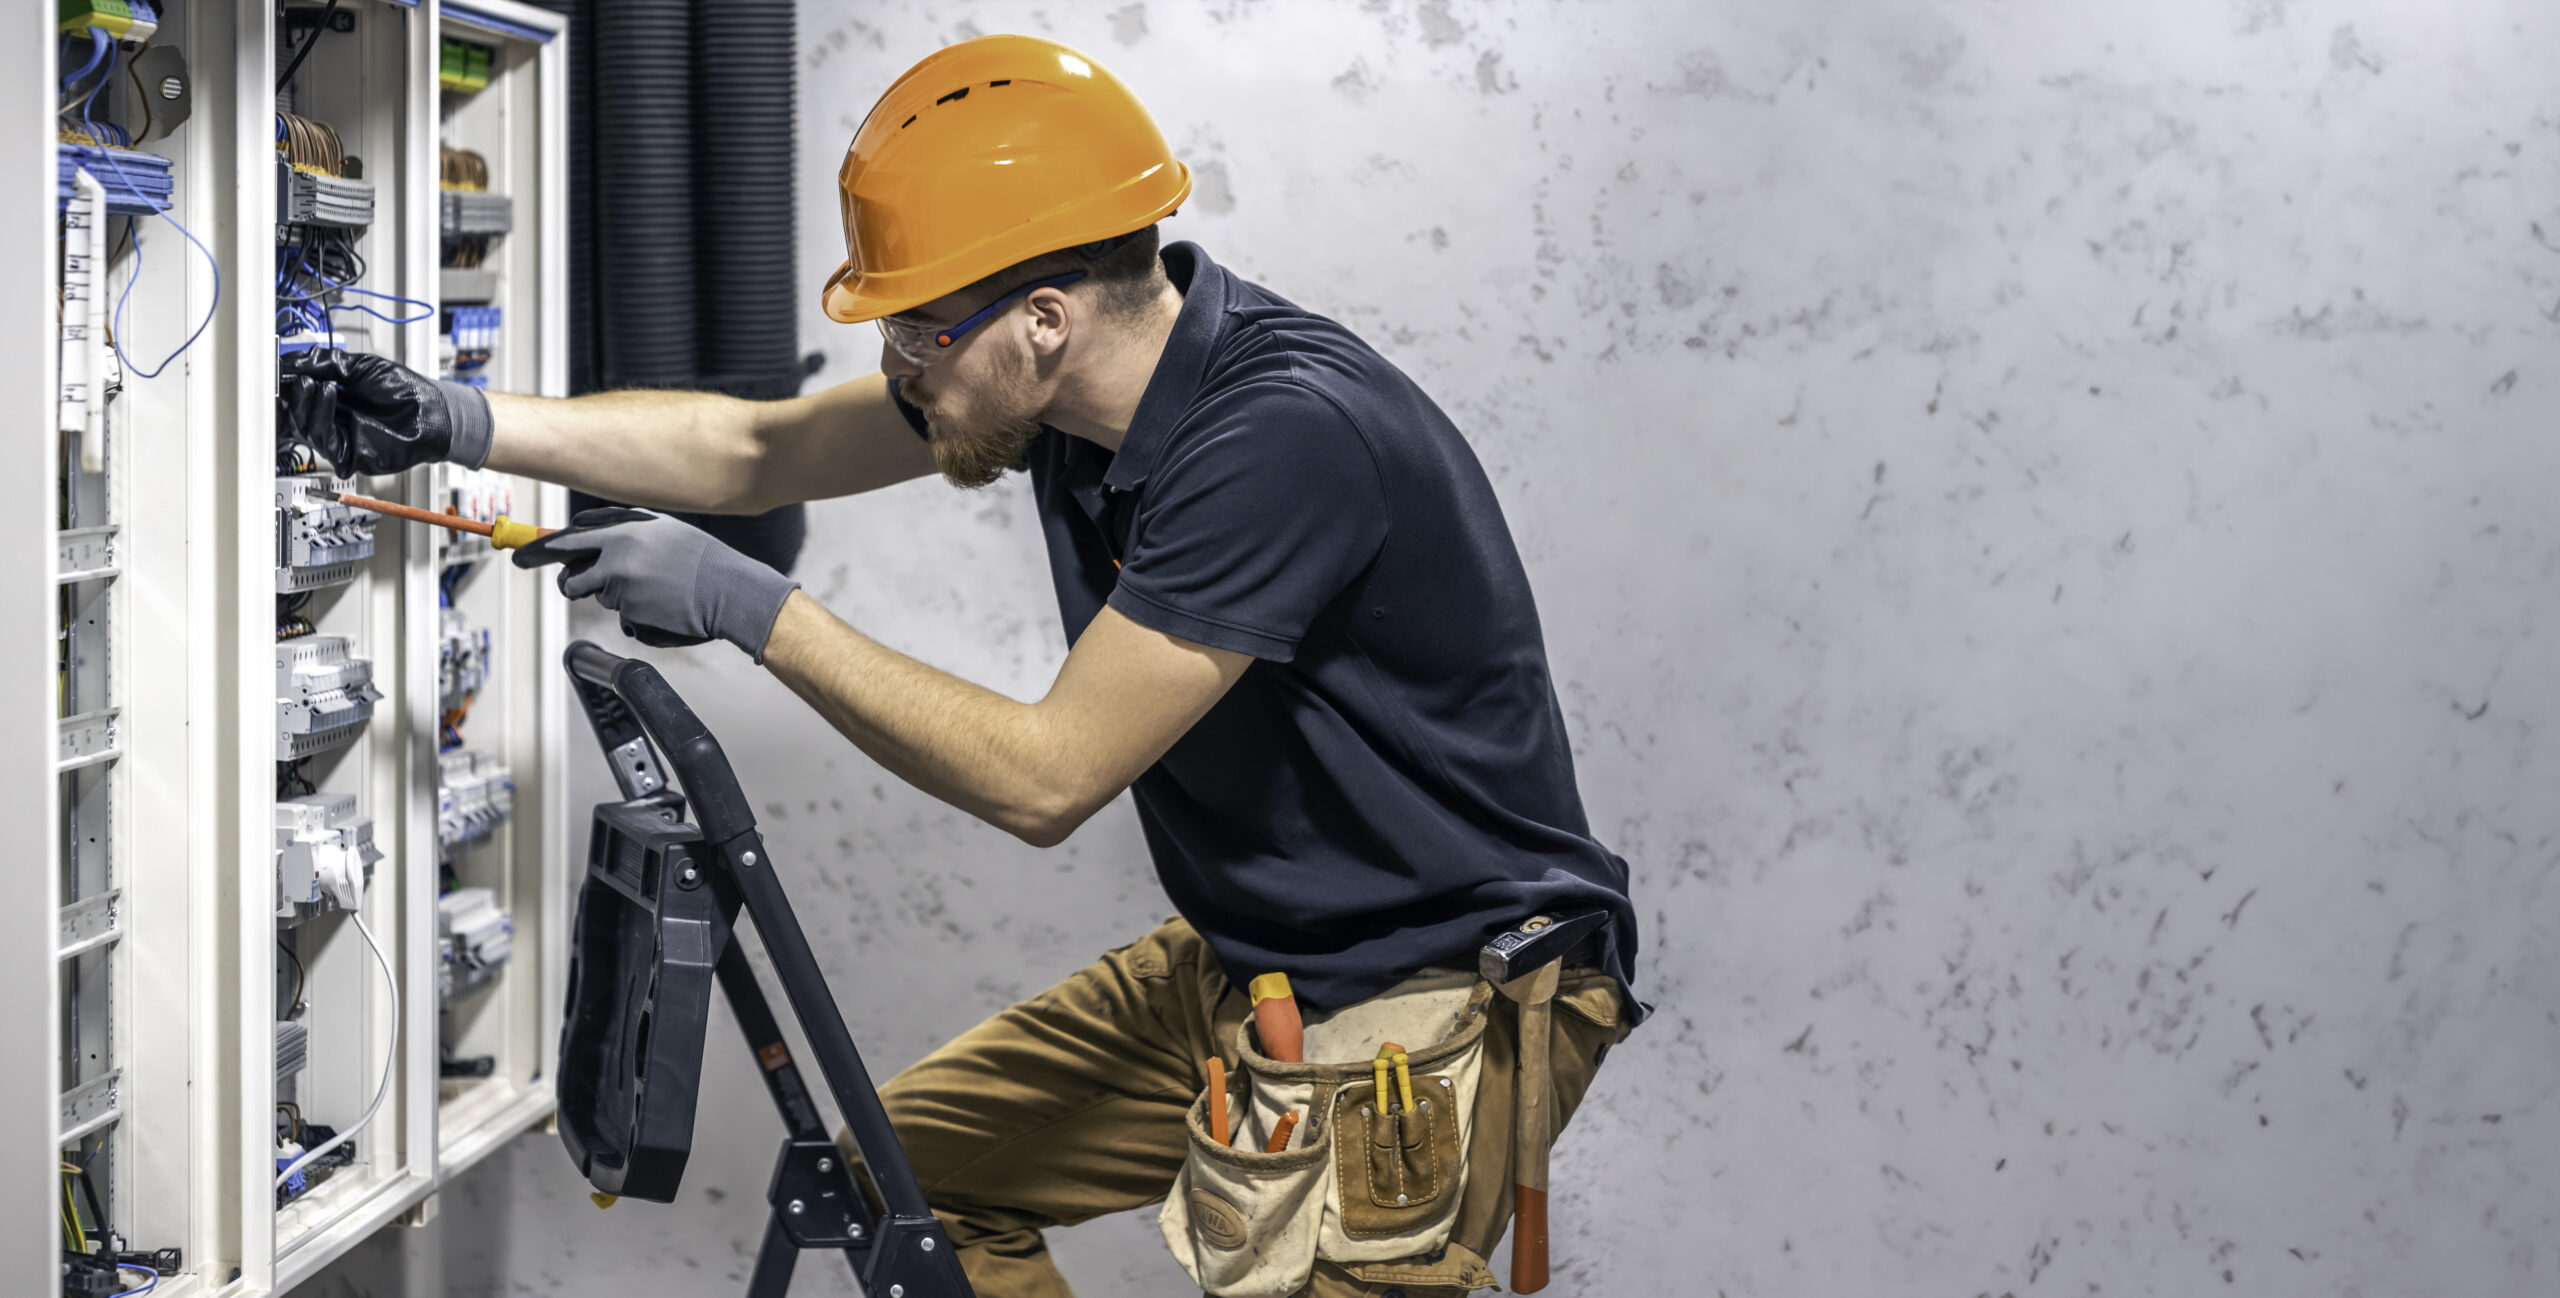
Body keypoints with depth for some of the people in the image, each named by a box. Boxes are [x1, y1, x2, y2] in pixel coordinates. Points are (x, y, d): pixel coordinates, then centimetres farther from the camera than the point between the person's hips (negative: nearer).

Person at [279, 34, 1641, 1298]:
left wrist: (745, 605, -20)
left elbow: (1044, 776, -26)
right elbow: (754, 449, 11)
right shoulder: (1072, 375, -3)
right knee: (917, 1159, 13)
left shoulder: (1287, 436, -29)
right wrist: (456, 421, 5)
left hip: (1445, 993, -9)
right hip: (1239, 963, 9)